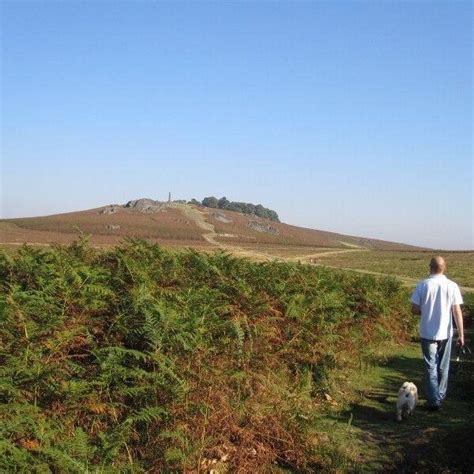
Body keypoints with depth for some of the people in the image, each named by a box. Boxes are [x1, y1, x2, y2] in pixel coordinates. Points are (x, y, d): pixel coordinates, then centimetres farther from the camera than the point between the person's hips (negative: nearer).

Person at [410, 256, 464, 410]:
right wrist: (461, 334, 0)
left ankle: (434, 400, 4)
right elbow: (457, 312, -6)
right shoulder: (452, 286, -7)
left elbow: (415, 310, -7)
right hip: (445, 333, 1)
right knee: (443, 367, 18)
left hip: (427, 333, -1)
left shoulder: (423, 285, -9)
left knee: (431, 367, 7)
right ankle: (440, 396, 30)